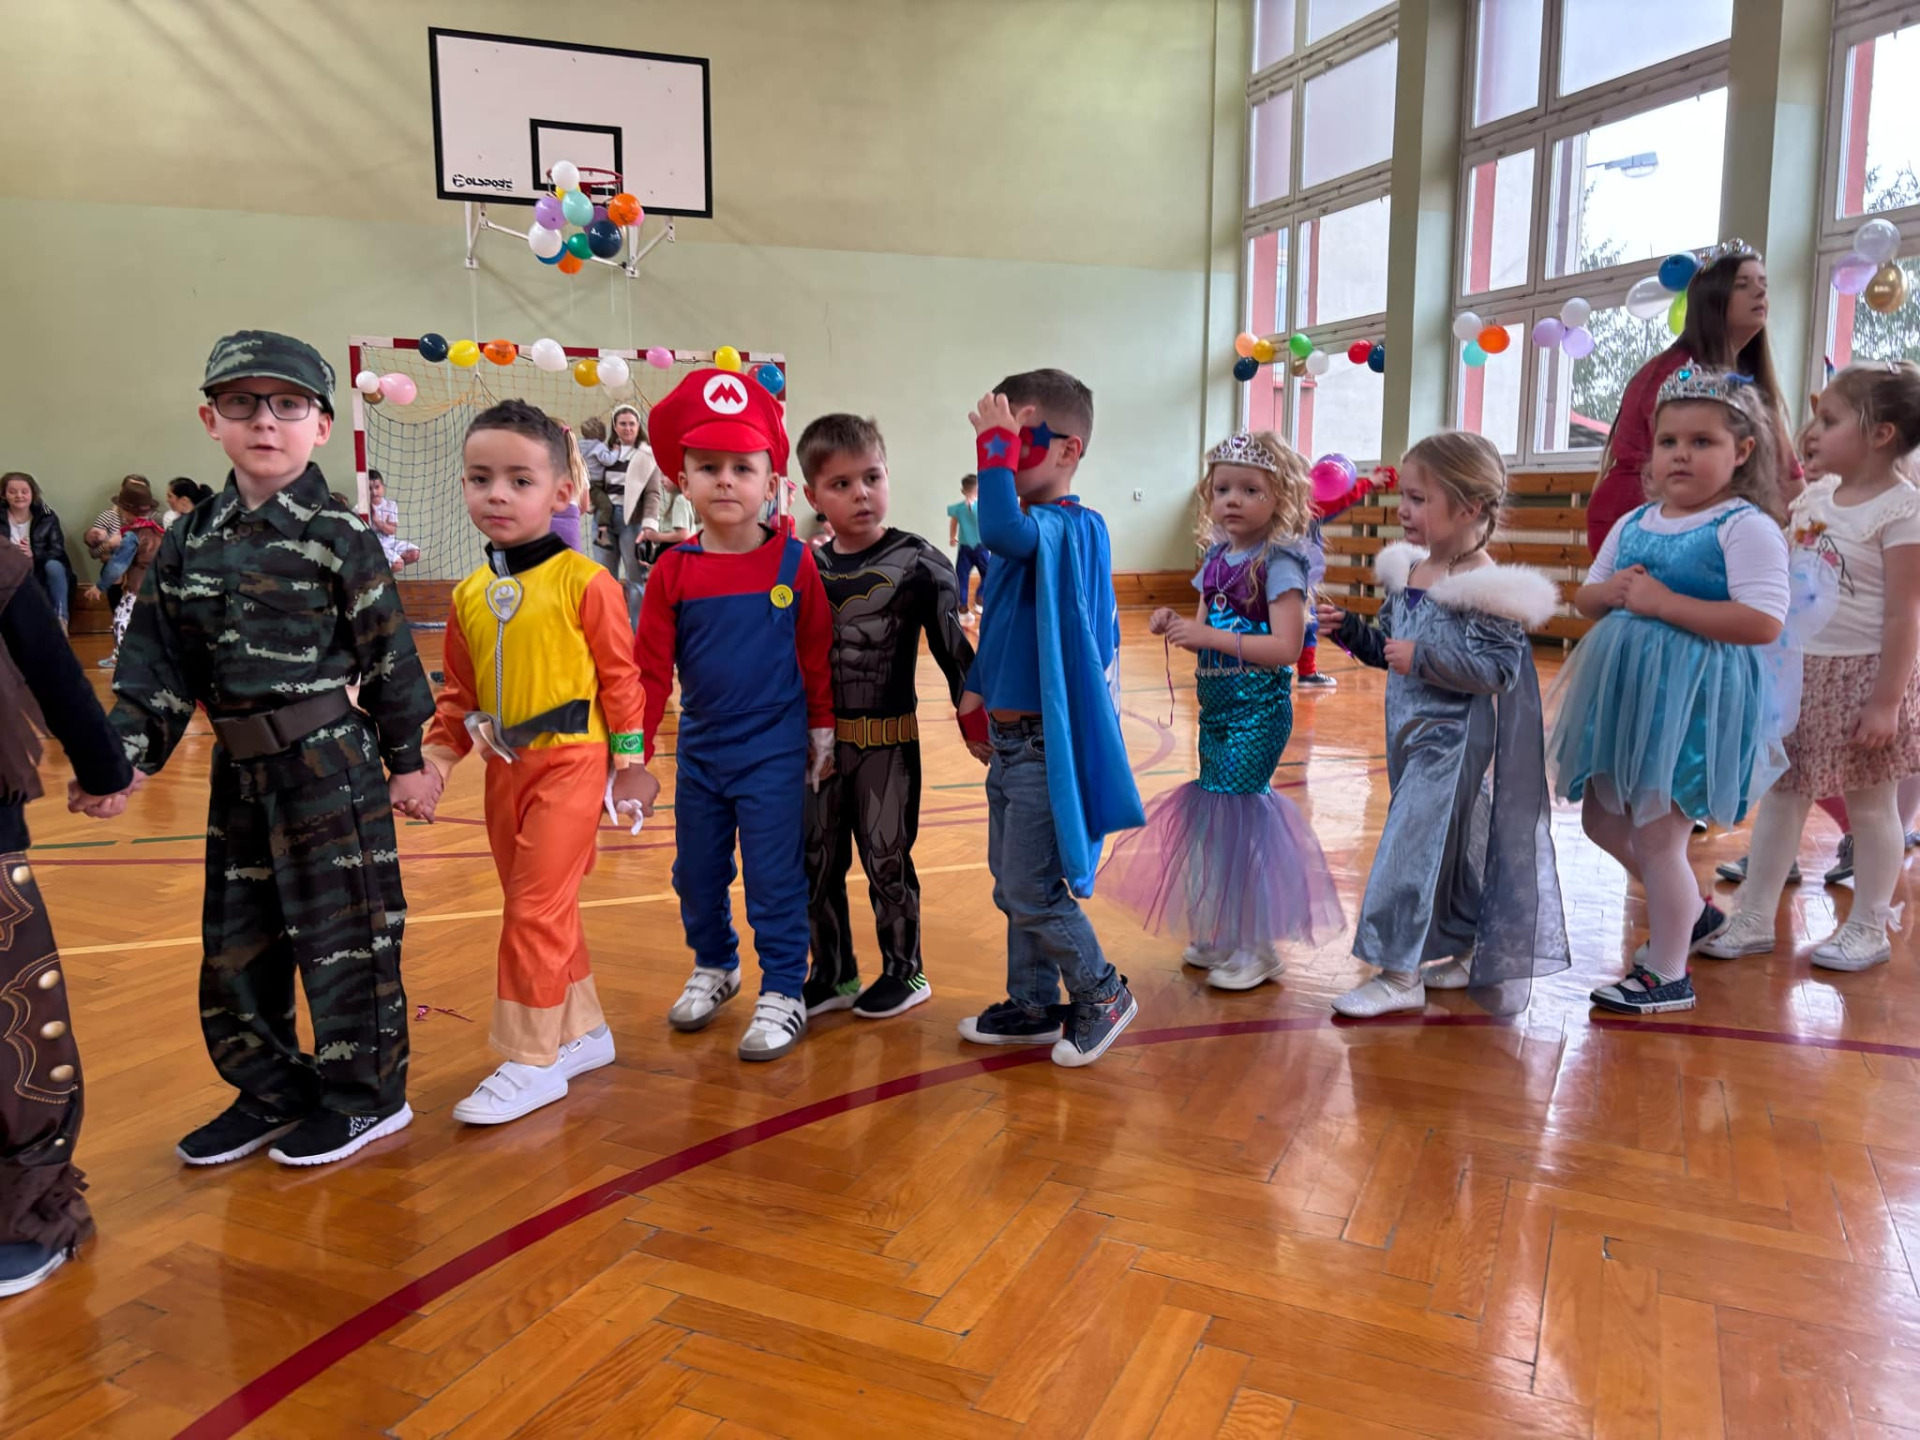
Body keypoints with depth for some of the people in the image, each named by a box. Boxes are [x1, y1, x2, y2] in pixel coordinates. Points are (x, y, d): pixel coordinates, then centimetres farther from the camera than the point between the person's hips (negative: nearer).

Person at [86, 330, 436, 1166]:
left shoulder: (340, 537, -7)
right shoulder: (189, 543, 7)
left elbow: (388, 656, -6)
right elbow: (157, 664, 8)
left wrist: (407, 758, -3)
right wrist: (125, 753, -1)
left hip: (329, 763, -6)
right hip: (238, 772, 6)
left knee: (343, 932, 2)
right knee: (235, 938, 14)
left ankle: (366, 1092, 19)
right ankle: (273, 1091, 31)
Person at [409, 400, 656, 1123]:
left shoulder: (584, 582, -11)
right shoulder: (469, 594, 7)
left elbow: (621, 678, -8)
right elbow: (459, 693, 13)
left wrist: (630, 765, -7)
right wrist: (432, 762, 4)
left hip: (570, 764, -7)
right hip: (503, 768, 7)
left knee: (535, 909, -6)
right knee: (541, 909, 16)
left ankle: (531, 1060, 9)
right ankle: (583, 1031, 32)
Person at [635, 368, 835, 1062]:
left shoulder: (793, 562, -8)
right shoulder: (674, 570, -3)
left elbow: (817, 656, -1)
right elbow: (650, 666, -1)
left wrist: (822, 732, 2)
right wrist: (631, 746, -4)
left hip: (774, 752, -3)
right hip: (700, 750, 4)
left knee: (775, 877, 2)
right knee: (697, 872, 17)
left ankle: (783, 993, 17)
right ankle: (714, 967, 39)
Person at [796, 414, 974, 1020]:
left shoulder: (916, 562, -9)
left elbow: (953, 645, -8)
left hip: (887, 738, -4)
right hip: (818, 737, 5)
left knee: (886, 858, 7)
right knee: (817, 861, 12)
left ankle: (905, 972, 26)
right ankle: (834, 974, 30)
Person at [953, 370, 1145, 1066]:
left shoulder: (1069, 526, -16)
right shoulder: (1028, 529, 11)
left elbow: (1003, 532, -39)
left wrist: (997, 445, -29)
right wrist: (978, 690, 14)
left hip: (1046, 743, -9)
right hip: (1008, 739, 9)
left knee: (1032, 890, -2)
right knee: (1011, 886, 17)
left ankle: (1102, 993, 19)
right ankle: (1033, 1006, 32)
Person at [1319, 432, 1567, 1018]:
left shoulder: (1483, 587, -18)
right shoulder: (1405, 573, 7)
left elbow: (1497, 669, -23)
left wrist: (1422, 657, -27)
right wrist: (1350, 630, 0)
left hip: (1452, 742, -8)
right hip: (1411, 734, 8)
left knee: (1412, 846, -8)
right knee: (1452, 845, 18)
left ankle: (1399, 976, 3)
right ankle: (1464, 955, 33)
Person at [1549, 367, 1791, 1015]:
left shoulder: (1746, 527, -13)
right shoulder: (1632, 523, 9)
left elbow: (1764, 622, -23)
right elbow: (1585, 596, 16)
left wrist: (1664, 602, -23)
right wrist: (1611, 592, -7)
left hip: (1692, 701, -8)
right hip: (1624, 693, 8)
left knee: (1656, 838, -1)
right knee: (1602, 821, 19)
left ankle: (1667, 974, 19)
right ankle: (1692, 909, 43)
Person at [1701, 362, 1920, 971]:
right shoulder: (1815, 496, 6)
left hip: (1859, 675, -7)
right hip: (1796, 670, 7)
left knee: (1870, 805, 8)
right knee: (1780, 794, 10)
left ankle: (1869, 928, 24)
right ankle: (1753, 921, 18)